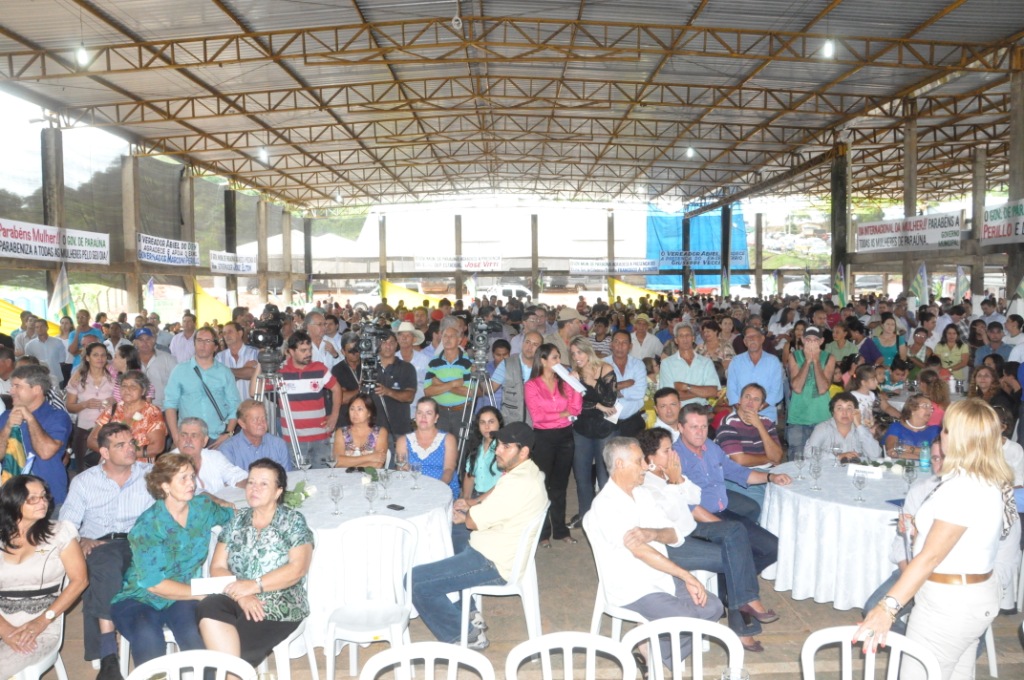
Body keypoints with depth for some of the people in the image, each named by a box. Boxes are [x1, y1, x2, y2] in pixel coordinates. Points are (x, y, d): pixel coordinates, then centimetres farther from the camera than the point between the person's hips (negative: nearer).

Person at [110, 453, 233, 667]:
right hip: (140, 599, -2)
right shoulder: (147, 525, -13)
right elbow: (154, 584, -16)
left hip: (183, 597, 3)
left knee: (195, 634, -30)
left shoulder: (203, 507, 0)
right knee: (149, 639, -35)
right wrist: (203, 592, -18)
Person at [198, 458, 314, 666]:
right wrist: (241, 594, -13)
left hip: (280, 607, -4)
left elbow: (298, 568, -9)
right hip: (238, 601, 4)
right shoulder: (237, 520, 13)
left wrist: (254, 585, -18)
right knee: (207, 609, -30)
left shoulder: (293, 521, 2)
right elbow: (217, 568, 5)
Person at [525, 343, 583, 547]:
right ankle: (542, 532, 12)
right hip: (544, 438, -4)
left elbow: (576, 409, -1)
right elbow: (537, 416, -13)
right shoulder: (532, 385, -4)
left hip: (565, 436, 4)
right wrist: (562, 414, -8)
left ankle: (560, 529, 21)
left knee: (560, 484, 12)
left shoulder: (564, 382, 9)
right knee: (542, 485, 3)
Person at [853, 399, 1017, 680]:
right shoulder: (992, 481, 6)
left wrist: (888, 607, -30)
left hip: (949, 603, -10)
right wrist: (920, 531, 12)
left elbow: (931, 557, -28)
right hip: (977, 595, 10)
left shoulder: (963, 488, -24)